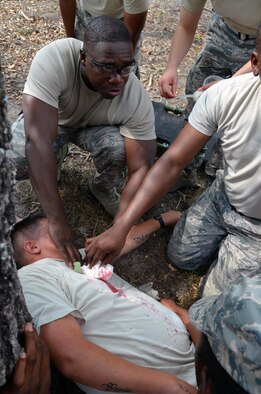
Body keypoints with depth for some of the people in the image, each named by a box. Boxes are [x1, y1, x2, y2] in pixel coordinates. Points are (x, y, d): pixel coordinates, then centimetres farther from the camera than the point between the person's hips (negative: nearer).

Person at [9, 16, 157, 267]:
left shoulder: (137, 100, -33)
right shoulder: (53, 59, -40)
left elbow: (142, 168, -29)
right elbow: (37, 139, -44)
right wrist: (56, 220, -46)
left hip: (95, 127, 1)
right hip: (45, 120, 0)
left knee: (118, 148, -32)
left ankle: (102, 188, 3)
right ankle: (55, 157, 8)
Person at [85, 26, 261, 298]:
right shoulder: (224, 95, -22)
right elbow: (172, 163, -21)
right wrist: (120, 227, -27)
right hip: (223, 196, 4)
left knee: (216, 302, 3)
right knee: (180, 258, 14)